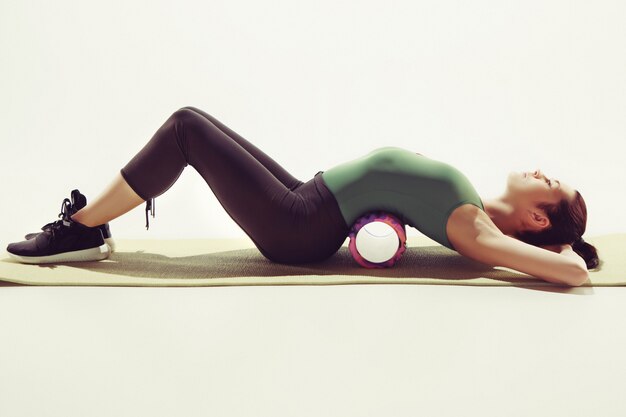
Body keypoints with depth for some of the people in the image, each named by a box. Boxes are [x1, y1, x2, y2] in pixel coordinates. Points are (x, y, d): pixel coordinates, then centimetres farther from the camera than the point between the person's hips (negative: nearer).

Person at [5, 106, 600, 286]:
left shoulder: (477, 230, -14)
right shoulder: (479, 209, 11)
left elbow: (573, 269, -24)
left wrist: (566, 247, -4)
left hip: (297, 230, -9)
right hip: (307, 202, 9)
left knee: (186, 127, -10)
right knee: (190, 127, 10)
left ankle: (81, 230, 3)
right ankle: (89, 220, 20)